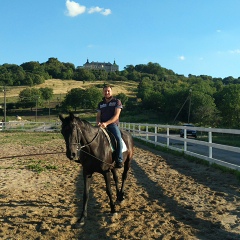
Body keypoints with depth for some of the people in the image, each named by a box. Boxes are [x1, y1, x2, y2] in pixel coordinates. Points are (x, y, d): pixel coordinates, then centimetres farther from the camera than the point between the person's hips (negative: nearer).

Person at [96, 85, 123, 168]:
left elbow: (116, 115, -7)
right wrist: (98, 123, -10)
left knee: (118, 139, -31)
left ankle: (119, 161, -26)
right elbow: (98, 116, 15)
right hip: (102, 126, 4)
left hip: (113, 124, -4)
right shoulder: (100, 104, 18)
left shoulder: (117, 102, 4)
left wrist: (106, 123, -21)